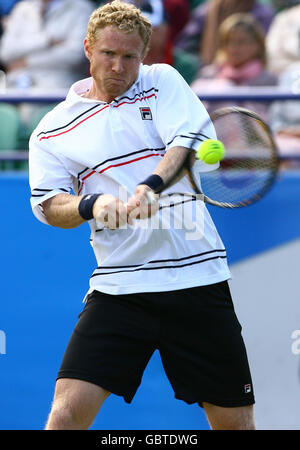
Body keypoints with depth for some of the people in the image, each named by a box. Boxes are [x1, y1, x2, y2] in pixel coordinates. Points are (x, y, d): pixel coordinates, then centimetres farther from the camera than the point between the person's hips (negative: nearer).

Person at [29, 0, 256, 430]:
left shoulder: (163, 81, 8)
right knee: (67, 412, -14)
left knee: (235, 420, 4)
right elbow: (48, 206, 1)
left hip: (197, 277, 0)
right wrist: (92, 205, -21)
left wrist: (151, 186, -29)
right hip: (118, 288, 0)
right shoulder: (52, 130, 9)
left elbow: (192, 138, -9)